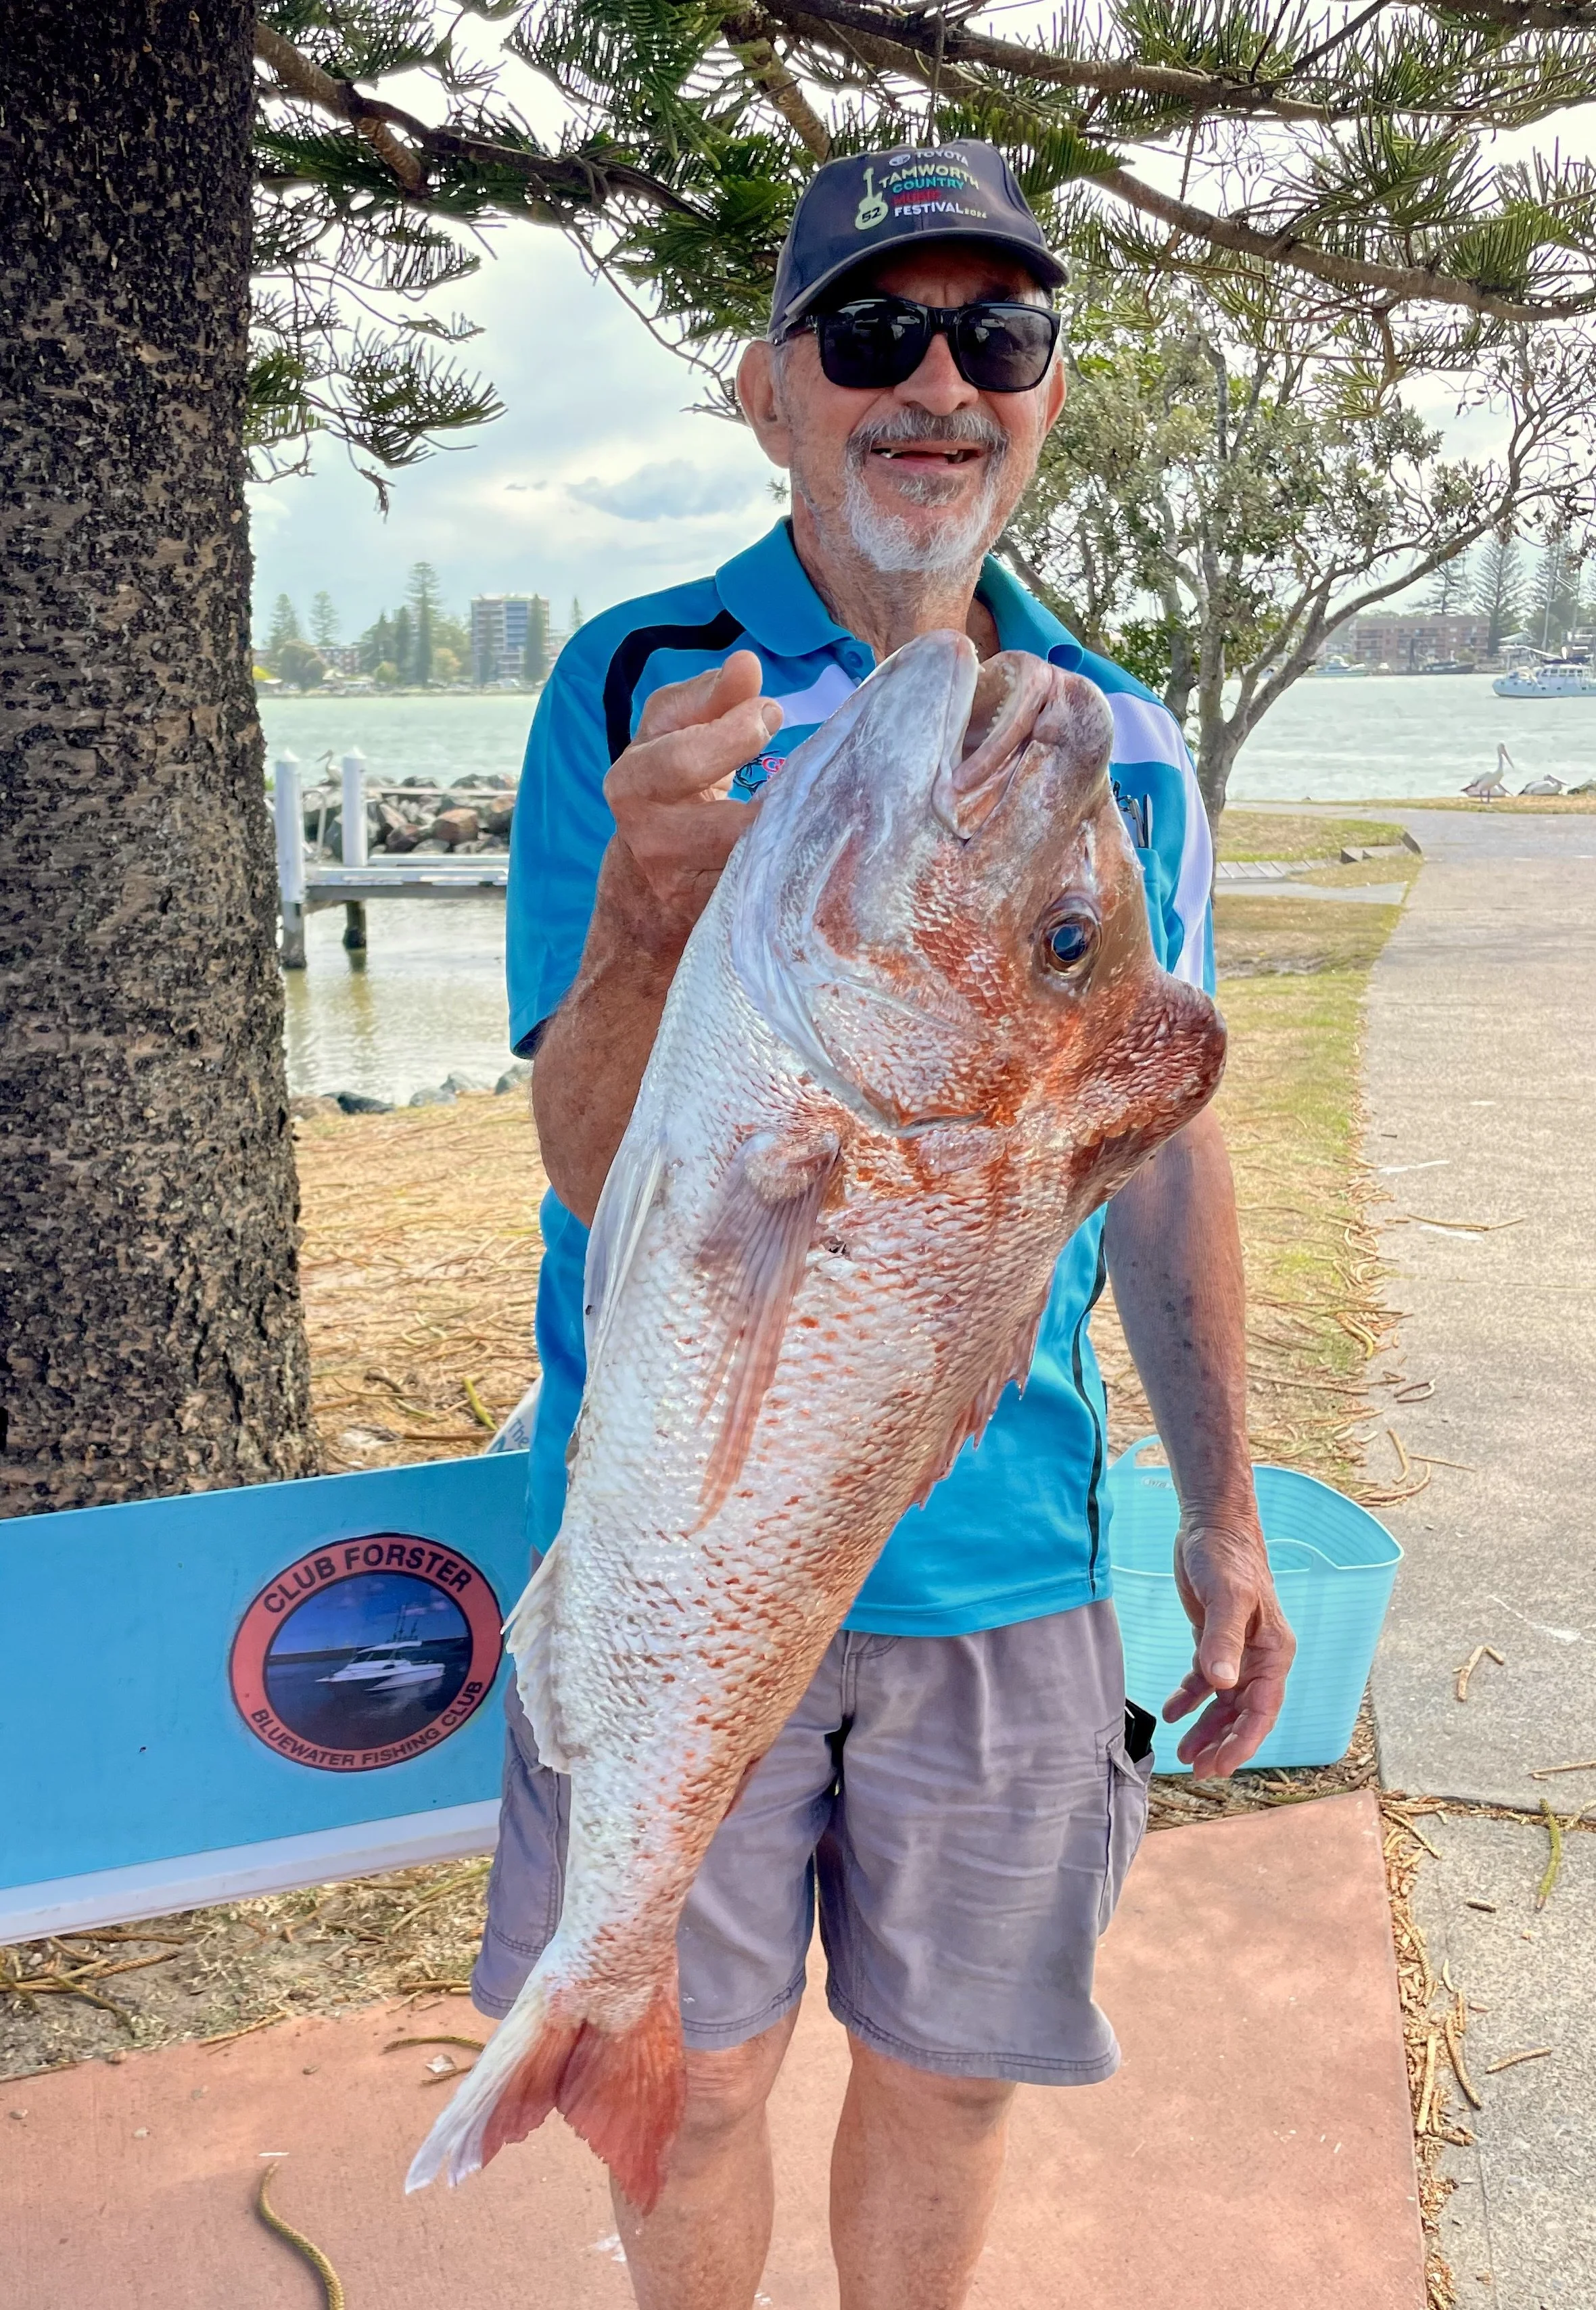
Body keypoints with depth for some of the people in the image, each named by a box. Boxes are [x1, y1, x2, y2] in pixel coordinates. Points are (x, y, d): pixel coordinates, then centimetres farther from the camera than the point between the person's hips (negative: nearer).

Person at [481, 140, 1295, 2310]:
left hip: (1004, 1559, 3)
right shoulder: (636, 693, -8)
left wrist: (1223, 1517, 10)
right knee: (695, 2076, 15)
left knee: (949, 2071, 18)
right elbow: (597, 1174, -15)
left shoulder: (1124, 756, 3)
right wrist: (653, 893, -35)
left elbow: (1165, 1152, 10)